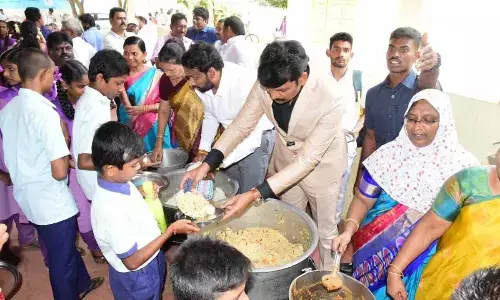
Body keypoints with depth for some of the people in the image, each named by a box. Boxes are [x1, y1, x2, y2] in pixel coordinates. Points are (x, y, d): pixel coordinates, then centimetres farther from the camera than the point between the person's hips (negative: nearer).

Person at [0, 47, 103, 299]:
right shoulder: (44, 111, -24)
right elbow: (59, 172, -26)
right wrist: (65, 158, -5)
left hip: (26, 196, 9)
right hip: (51, 202, -8)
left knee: (62, 250, 27)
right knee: (61, 259, 13)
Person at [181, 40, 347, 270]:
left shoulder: (330, 101, -36)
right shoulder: (267, 82, -24)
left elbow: (307, 160, -33)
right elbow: (242, 124, -13)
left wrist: (255, 194, -39)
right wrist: (207, 164, -23)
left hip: (320, 164, -4)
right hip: (285, 160, 4)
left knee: (325, 231, 16)